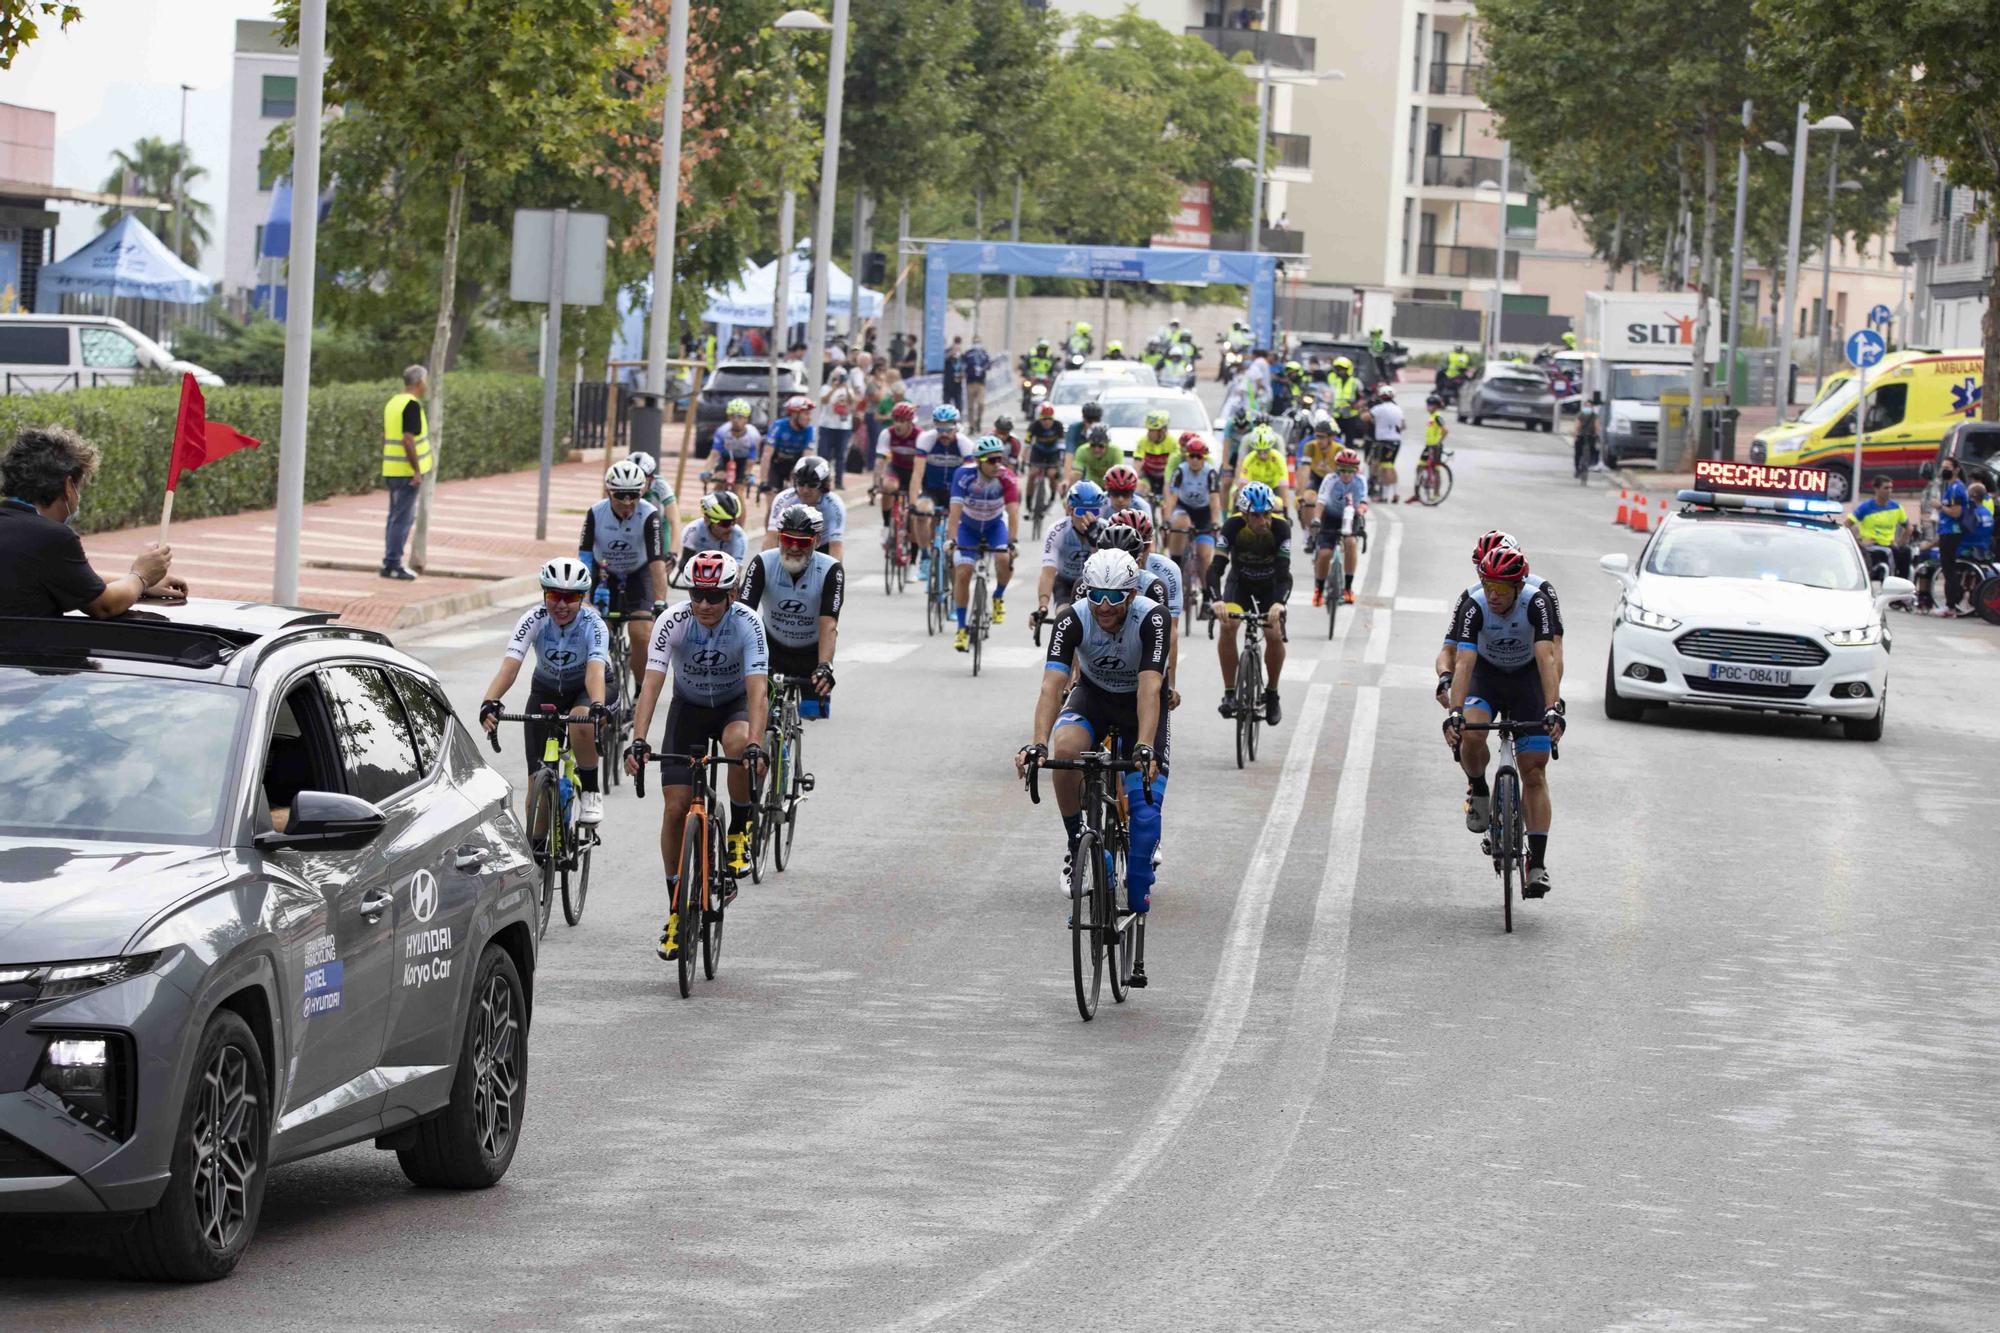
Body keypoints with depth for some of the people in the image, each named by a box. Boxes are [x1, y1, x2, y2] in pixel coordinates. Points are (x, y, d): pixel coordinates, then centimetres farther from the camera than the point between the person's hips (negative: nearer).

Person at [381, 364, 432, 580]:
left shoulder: (393, 402, 12)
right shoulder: (412, 405, -16)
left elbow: (385, 436, 17)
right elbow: (408, 440, -22)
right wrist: (417, 470, -19)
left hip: (392, 470, 9)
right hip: (407, 471, -9)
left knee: (396, 516, 15)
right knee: (403, 518, -4)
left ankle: (390, 563, 18)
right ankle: (393, 564, -4)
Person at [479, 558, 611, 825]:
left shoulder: (592, 624, -28)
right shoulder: (534, 620, -25)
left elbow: (595, 671, -44)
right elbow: (509, 666, -37)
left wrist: (598, 706, -65)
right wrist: (489, 702, -55)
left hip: (584, 690, -2)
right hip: (545, 691, 2)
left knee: (581, 722, -38)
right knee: (538, 782, -7)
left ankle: (590, 792, -14)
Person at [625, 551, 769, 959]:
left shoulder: (747, 623, -27)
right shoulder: (673, 622, -25)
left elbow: (758, 688, -36)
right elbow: (652, 683, -32)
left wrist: (755, 745, -50)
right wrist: (638, 741, -45)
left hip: (735, 703, -1)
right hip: (688, 707, 2)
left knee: (739, 743, -38)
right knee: (675, 808, -8)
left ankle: (739, 833, -13)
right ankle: (676, 908, 6)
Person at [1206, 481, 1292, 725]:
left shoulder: (1280, 528, -31)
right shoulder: (1234, 526, -30)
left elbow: (1284, 573, -37)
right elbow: (1216, 568, -36)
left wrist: (1278, 603, -55)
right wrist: (1217, 601, -53)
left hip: (1271, 585, 0)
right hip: (1240, 581, 0)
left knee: (1274, 634, -19)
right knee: (1228, 626, -26)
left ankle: (1272, 693, 6)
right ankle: (1229, 692, -15)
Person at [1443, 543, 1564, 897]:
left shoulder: (1536, 603, -29)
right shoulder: (1473, 607, -27)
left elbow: (1547, 659, -37)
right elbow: (1464, 663, -35)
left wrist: (1553, 710, -50)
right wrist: (1454, 714, -48)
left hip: (1528, 678, 0)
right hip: (1486, 675, 0)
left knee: (1534, 773, -5)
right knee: (1470, 735, -30)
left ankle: (1537, 863, -3)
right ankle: (1478, 791, 1)